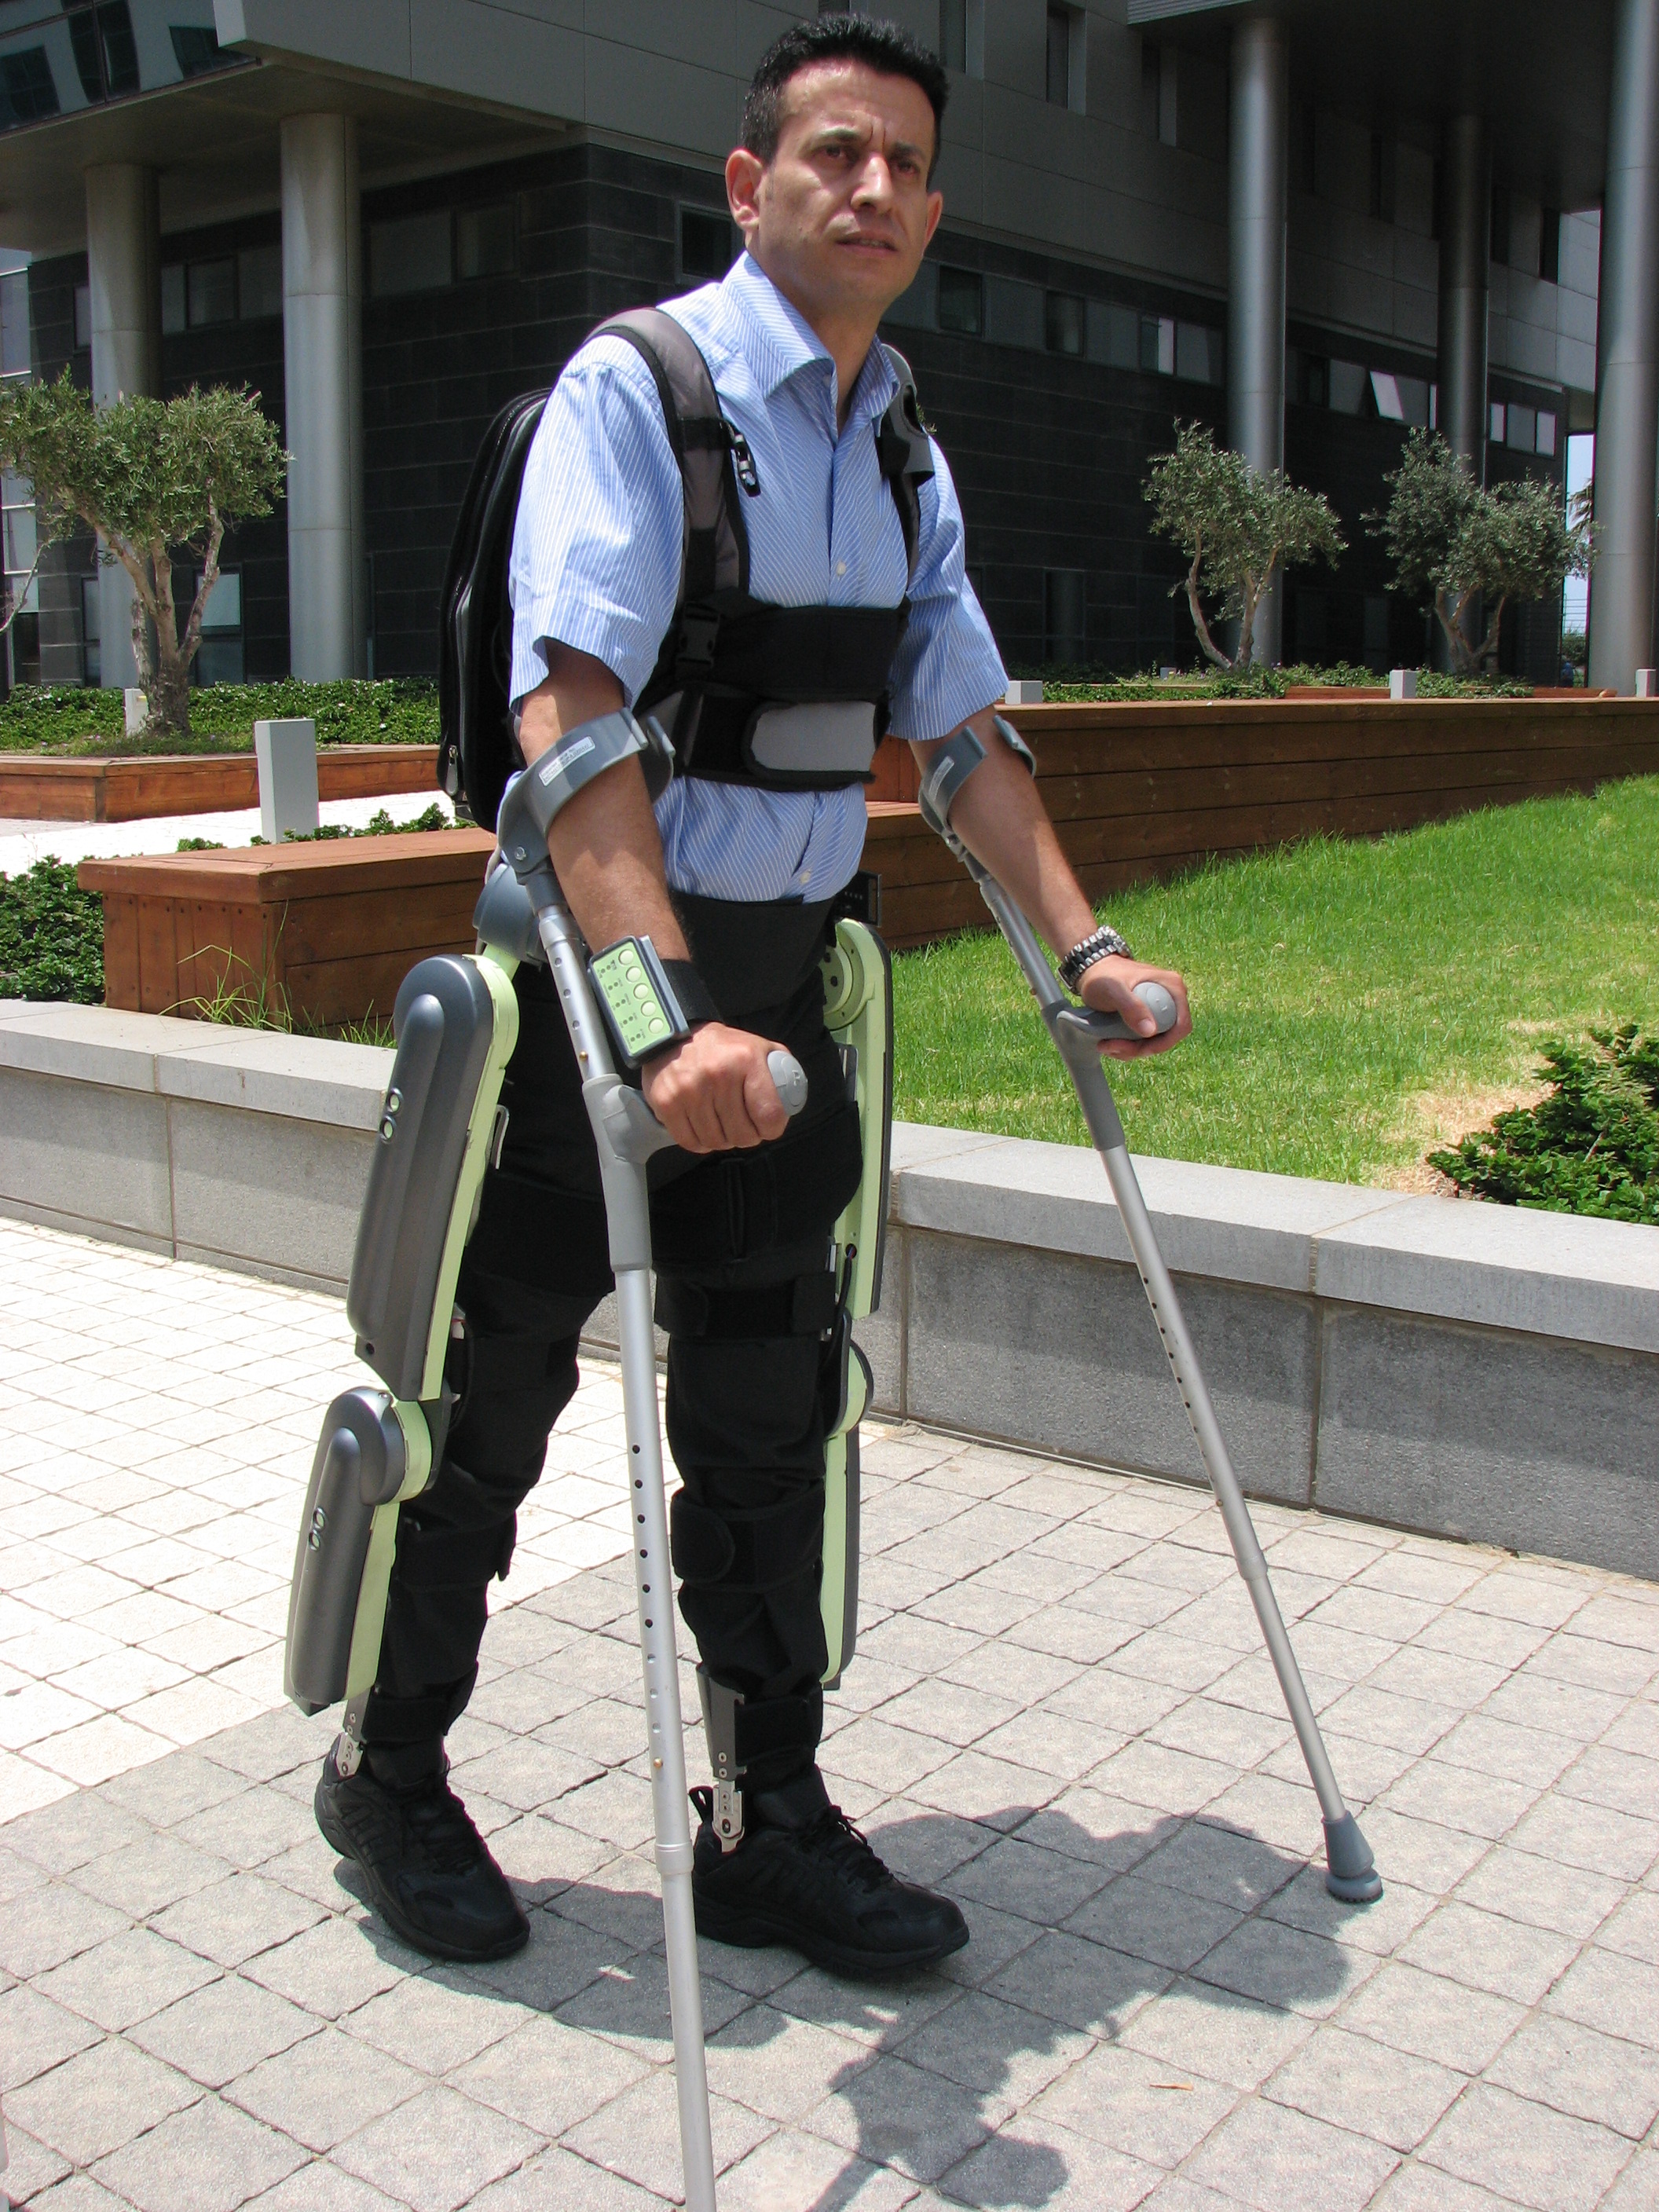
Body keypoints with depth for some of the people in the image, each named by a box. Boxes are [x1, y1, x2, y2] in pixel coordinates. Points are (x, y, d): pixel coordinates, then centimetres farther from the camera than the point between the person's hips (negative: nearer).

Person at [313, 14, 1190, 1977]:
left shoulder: (902, 451, 12)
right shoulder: (637, 384, -11)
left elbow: (963, 732, 17)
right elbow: (567, 715, -25)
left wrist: (1078, 947, 7)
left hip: (776, 970, 7)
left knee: (765, 1422, 10)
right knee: (493, 1399, 6)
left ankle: (771, 1830, 23)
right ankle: (390, 1778, 28)